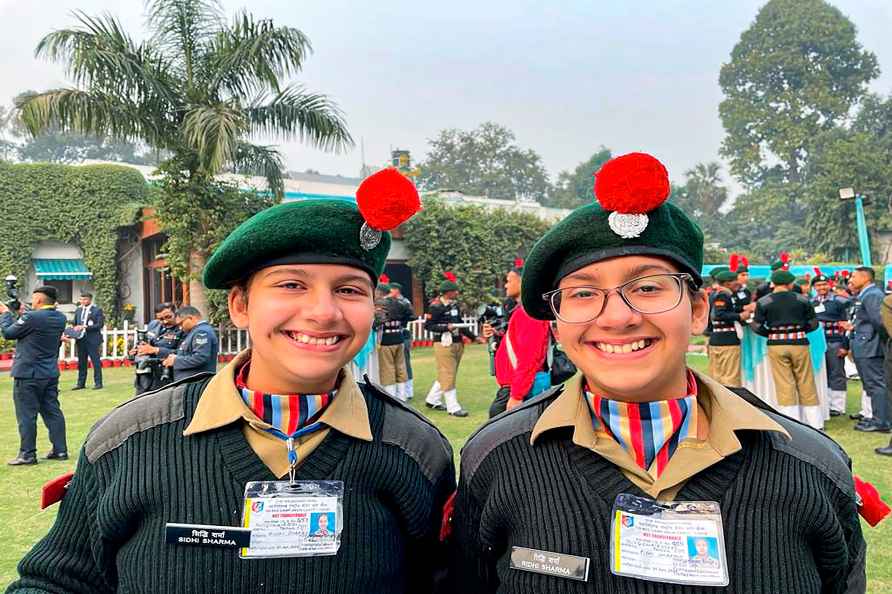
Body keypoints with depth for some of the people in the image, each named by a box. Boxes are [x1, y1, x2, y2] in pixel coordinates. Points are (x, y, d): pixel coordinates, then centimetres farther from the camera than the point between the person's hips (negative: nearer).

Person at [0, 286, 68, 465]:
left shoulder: (31, 317, -18)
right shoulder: (60, 318, 4)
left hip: (28, 374, -7)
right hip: (51, 374, 7)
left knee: (26, 415, 2)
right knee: (52, 412, 11)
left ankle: (27, 454, 7)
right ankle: (60, 450, 13)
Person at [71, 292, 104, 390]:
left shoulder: (97, 310, -2)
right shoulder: (78, 310, 15)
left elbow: (100, 324, -10)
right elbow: (75, 324, 20)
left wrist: (85, 327, -17)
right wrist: (75, 329, -3)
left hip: (92, 339, -6)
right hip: (80, 339, 6)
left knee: (96, 362, -2)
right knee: (81, 363, 10)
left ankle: (98, 383, 3)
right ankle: (81, 383, 16)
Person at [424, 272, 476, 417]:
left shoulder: (455, 304, 10)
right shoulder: (436, 306, -11)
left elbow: (461, 324, 18)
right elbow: (427, 325, -12)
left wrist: (474, 337, 12)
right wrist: (446, 327, -21)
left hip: (457, 344, 8)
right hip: (444, 344, -8)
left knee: (445, 376, 16)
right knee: (448, 376, -2)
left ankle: (432, 401, 29)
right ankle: (453, 408, 4)